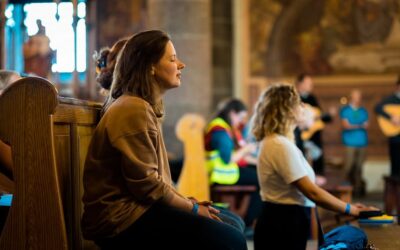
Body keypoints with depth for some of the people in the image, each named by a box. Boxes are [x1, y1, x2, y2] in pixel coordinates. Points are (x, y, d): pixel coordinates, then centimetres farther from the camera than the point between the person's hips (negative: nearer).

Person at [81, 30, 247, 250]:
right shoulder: (134, 109, -15)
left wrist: (190, 203, 7)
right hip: (122, 218, -11)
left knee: (232, 222, 6)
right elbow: (147, 184, -18)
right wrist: (193, 208, -7)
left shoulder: (145, 107, 19)